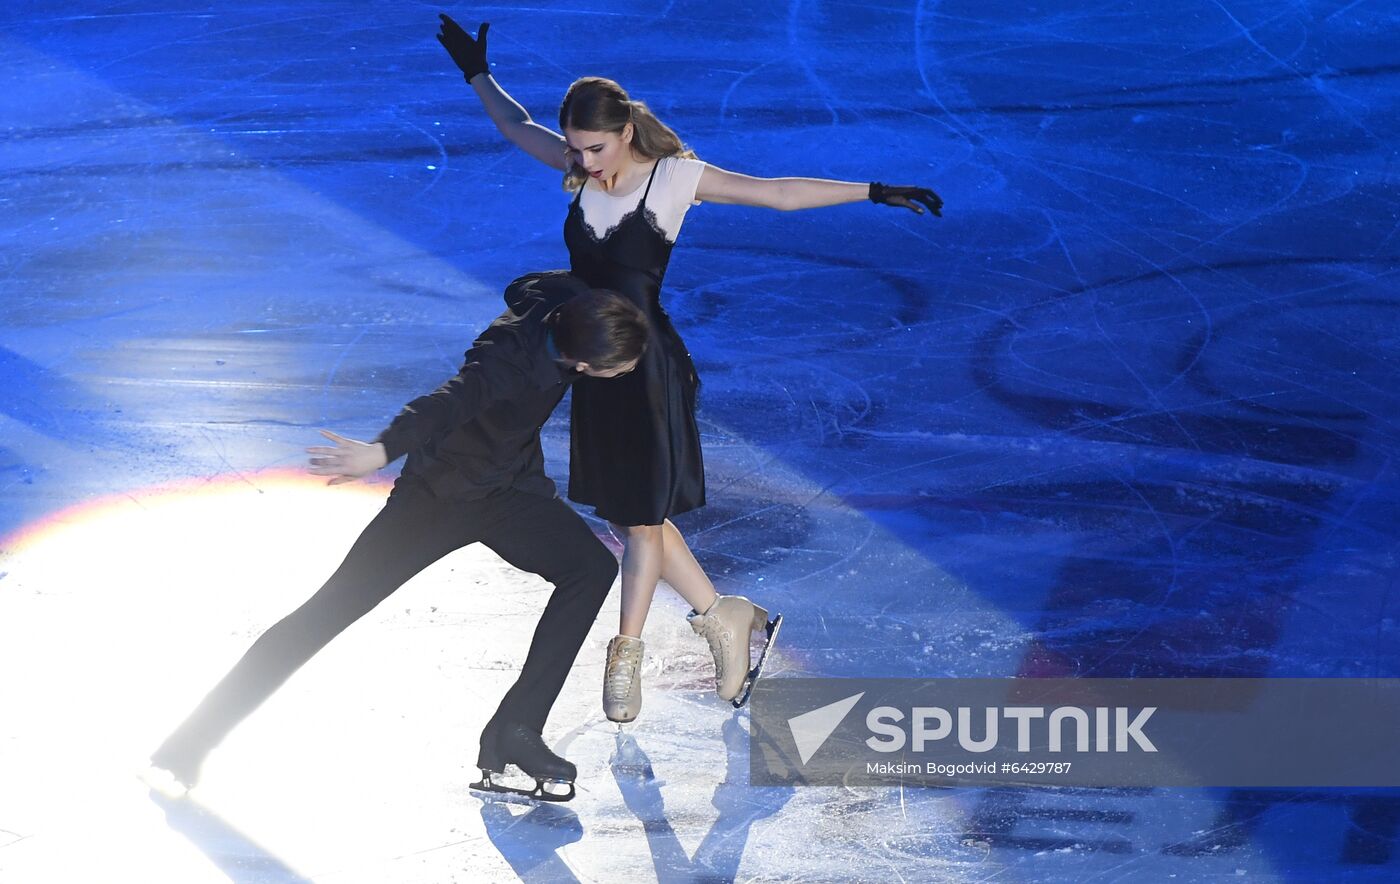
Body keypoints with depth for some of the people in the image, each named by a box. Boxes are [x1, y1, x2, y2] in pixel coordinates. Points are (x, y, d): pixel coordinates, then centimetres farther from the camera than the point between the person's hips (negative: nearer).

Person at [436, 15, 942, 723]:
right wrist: (478, 74, 30)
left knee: (643, 514, 2)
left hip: (648, 365, -6)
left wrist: (875, 194, -16)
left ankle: (625, 655, 17)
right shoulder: (579, 167, 0)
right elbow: (515, 125, 21)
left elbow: (781, 194, -13)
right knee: (627, 511, 13)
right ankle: (724, 617, 28)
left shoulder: (676, 177, -14)